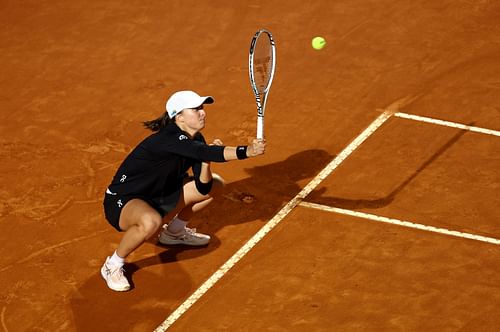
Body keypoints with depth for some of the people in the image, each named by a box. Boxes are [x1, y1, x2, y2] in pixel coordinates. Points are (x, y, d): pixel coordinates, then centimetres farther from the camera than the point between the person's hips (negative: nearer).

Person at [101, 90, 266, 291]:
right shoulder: (168, 139, -30)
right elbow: (206, 152, -45)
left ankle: (174, 232, 29)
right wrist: (247, 151, -53)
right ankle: (113, 265, -16)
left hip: (157, 196, 9)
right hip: (121, 201, -9)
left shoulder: (195, 141, -2)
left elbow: (203, 187, -5)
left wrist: (207, 158, -20)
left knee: (215, 185, 10)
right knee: (151, 221, -44)